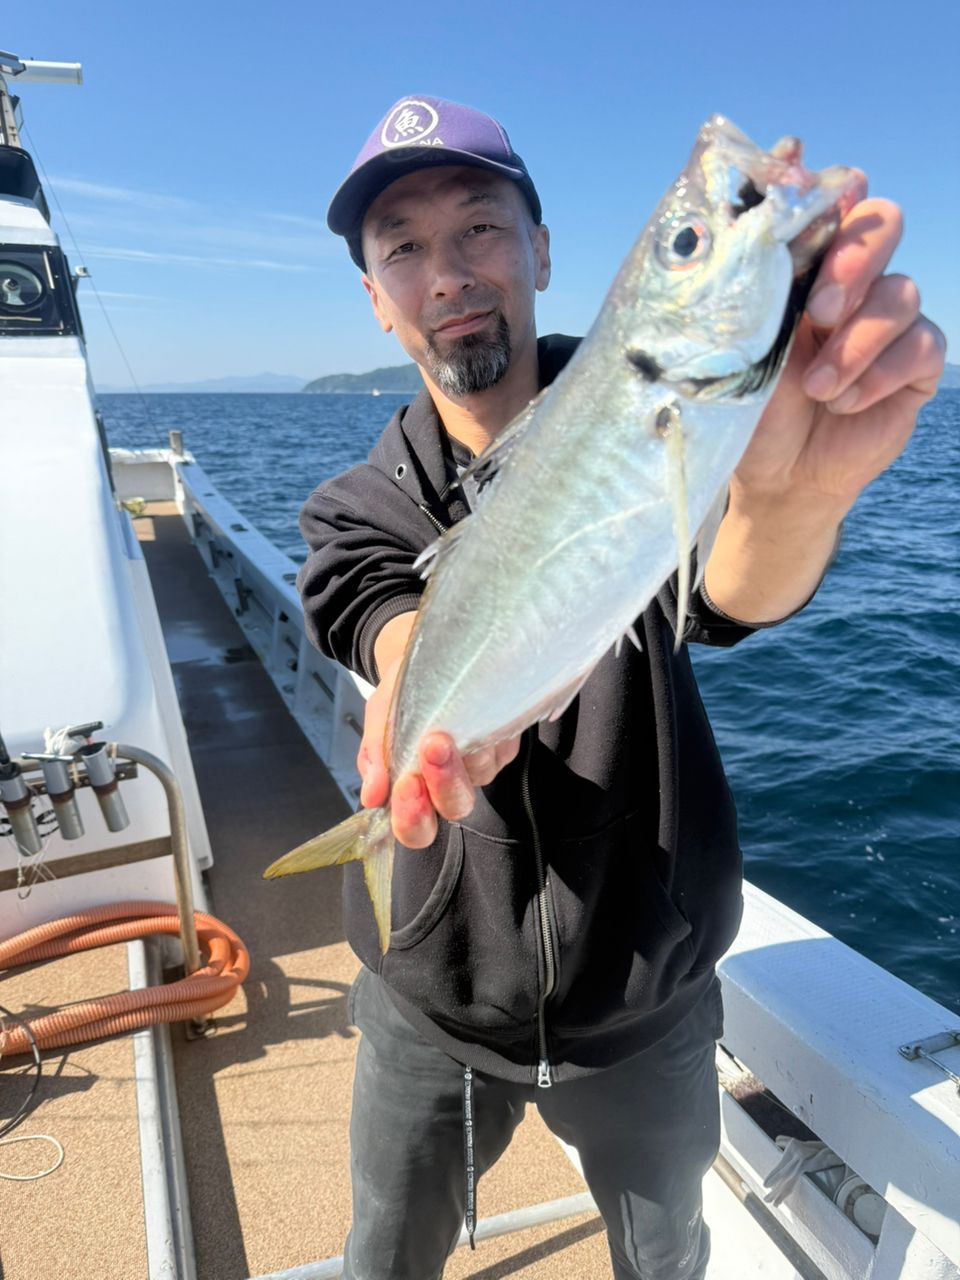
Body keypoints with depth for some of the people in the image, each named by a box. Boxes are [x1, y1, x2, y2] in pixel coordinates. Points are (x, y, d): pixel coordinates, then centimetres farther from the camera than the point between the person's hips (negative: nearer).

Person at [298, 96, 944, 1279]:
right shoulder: (361, 510, -8)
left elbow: (729, 591, -33)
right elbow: (405, 640, -28)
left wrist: (793, 494, -58)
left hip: (647, 1003, 0)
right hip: (434, 1011, 1)